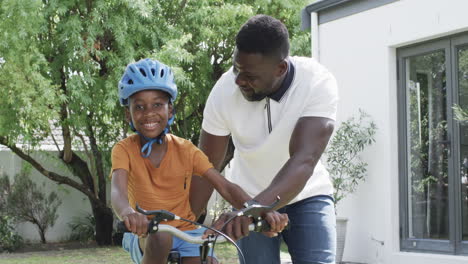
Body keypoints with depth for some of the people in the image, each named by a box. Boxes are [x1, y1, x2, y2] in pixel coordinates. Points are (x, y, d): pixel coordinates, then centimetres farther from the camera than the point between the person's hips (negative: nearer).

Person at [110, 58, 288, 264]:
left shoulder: (185, 150, -5)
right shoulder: (124, 150, -9)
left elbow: (225, 187, -13)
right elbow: (118, 191, -28)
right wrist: (128, 214, -54)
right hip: (146, 238, -2)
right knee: (160, 236, -35)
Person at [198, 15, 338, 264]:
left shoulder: (318, 83, -27)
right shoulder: (224, 91, -22)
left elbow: (304, 162, -38)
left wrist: (255, 208, -53)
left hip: (306, 196, -1)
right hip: (250, 200, 1)